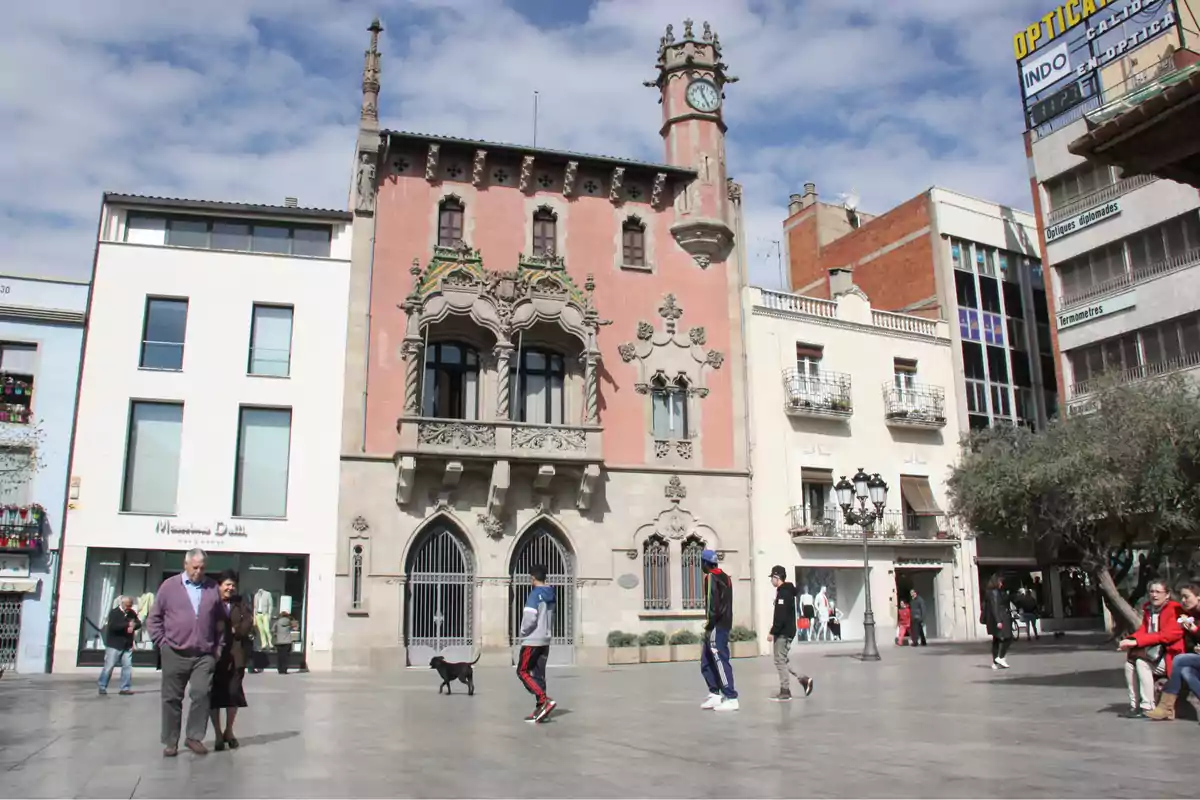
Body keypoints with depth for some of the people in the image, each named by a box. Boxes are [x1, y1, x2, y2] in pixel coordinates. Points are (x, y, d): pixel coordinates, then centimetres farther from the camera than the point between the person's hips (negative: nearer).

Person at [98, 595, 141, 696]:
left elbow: (139, 623, 4)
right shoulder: (114, 613, -8)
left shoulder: (132, 613, 9)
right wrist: (128, 625, -23)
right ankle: (102, 687, 11)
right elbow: (113, 626, -22)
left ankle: (125, 688, 9)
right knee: (108, 667, -1)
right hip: (114, 645, -5)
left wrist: (133, 626, -17)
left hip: (127, 646, 5)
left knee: (127, 666, 3)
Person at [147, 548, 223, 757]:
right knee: (172, 699, 6)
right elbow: (154, 618, 7)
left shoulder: (212, 588, 8)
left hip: (204, 655, 1)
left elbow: (220, 619, 15)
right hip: (175, 654, -1)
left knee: (201, 694, -7)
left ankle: (195, 737, 7)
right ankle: (170, 742, 17)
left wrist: (217, 644, 8)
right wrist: (162, 642, 0)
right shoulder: (170, 586, 3)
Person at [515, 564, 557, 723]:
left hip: (532, 640, -8)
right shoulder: (550, 596, 10)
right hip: (545, 640, 8)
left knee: (522, 672, 0)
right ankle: (540, 709, 8)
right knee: (538, 674, 11)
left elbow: (530, 619, -20)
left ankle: (545, 701, -13)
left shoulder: (534, 595, -15)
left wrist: (523, 633, -4)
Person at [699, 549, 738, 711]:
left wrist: (710, 622, -13)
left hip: (716, 626, -10)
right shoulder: (724, 577, 18)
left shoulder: (711, 577, -10)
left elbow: (713, 601, -20)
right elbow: (724, 601, 15)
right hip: (724, 623, 10)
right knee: (706, 662, 14)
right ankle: (715, 695, 15)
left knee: (720, 661, -7)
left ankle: (731, 698, -6)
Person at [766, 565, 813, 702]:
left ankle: (785, 692, 0)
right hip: (786, 631, 10)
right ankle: (803, 679, 14)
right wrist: (775, 632, 19)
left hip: (783, 633, -10)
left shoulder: (783, 593, -16)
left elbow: (781, 616, -23)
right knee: (781, 660, 15)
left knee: (780, 661, -4)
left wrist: (772, 632, -18)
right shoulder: (787, 591, 15)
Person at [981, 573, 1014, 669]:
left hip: (993, 620, 10)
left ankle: (995, 663, 10)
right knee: (1008, 638, -4)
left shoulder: (989, 592, 14)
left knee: (996, 640, 10)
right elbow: (995, 607, -21)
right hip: (999, 619, -10)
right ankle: (1000, 657, -7)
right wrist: (998, 621, -25)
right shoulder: (994, 592, -15)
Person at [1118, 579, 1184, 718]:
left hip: (1170, 656, -7)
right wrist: (1130, 640, -17)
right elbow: (1143, 631, 7)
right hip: (1153, 652, 7)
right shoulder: (1148, 609, 11)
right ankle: (1135, 705, -9)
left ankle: (1148, 708, -22)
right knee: (1129, 662, -14)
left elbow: (1169, 635, -22)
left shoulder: (1175, 609, -12)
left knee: (1142, 662, -26)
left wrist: (1136, 641, -27)